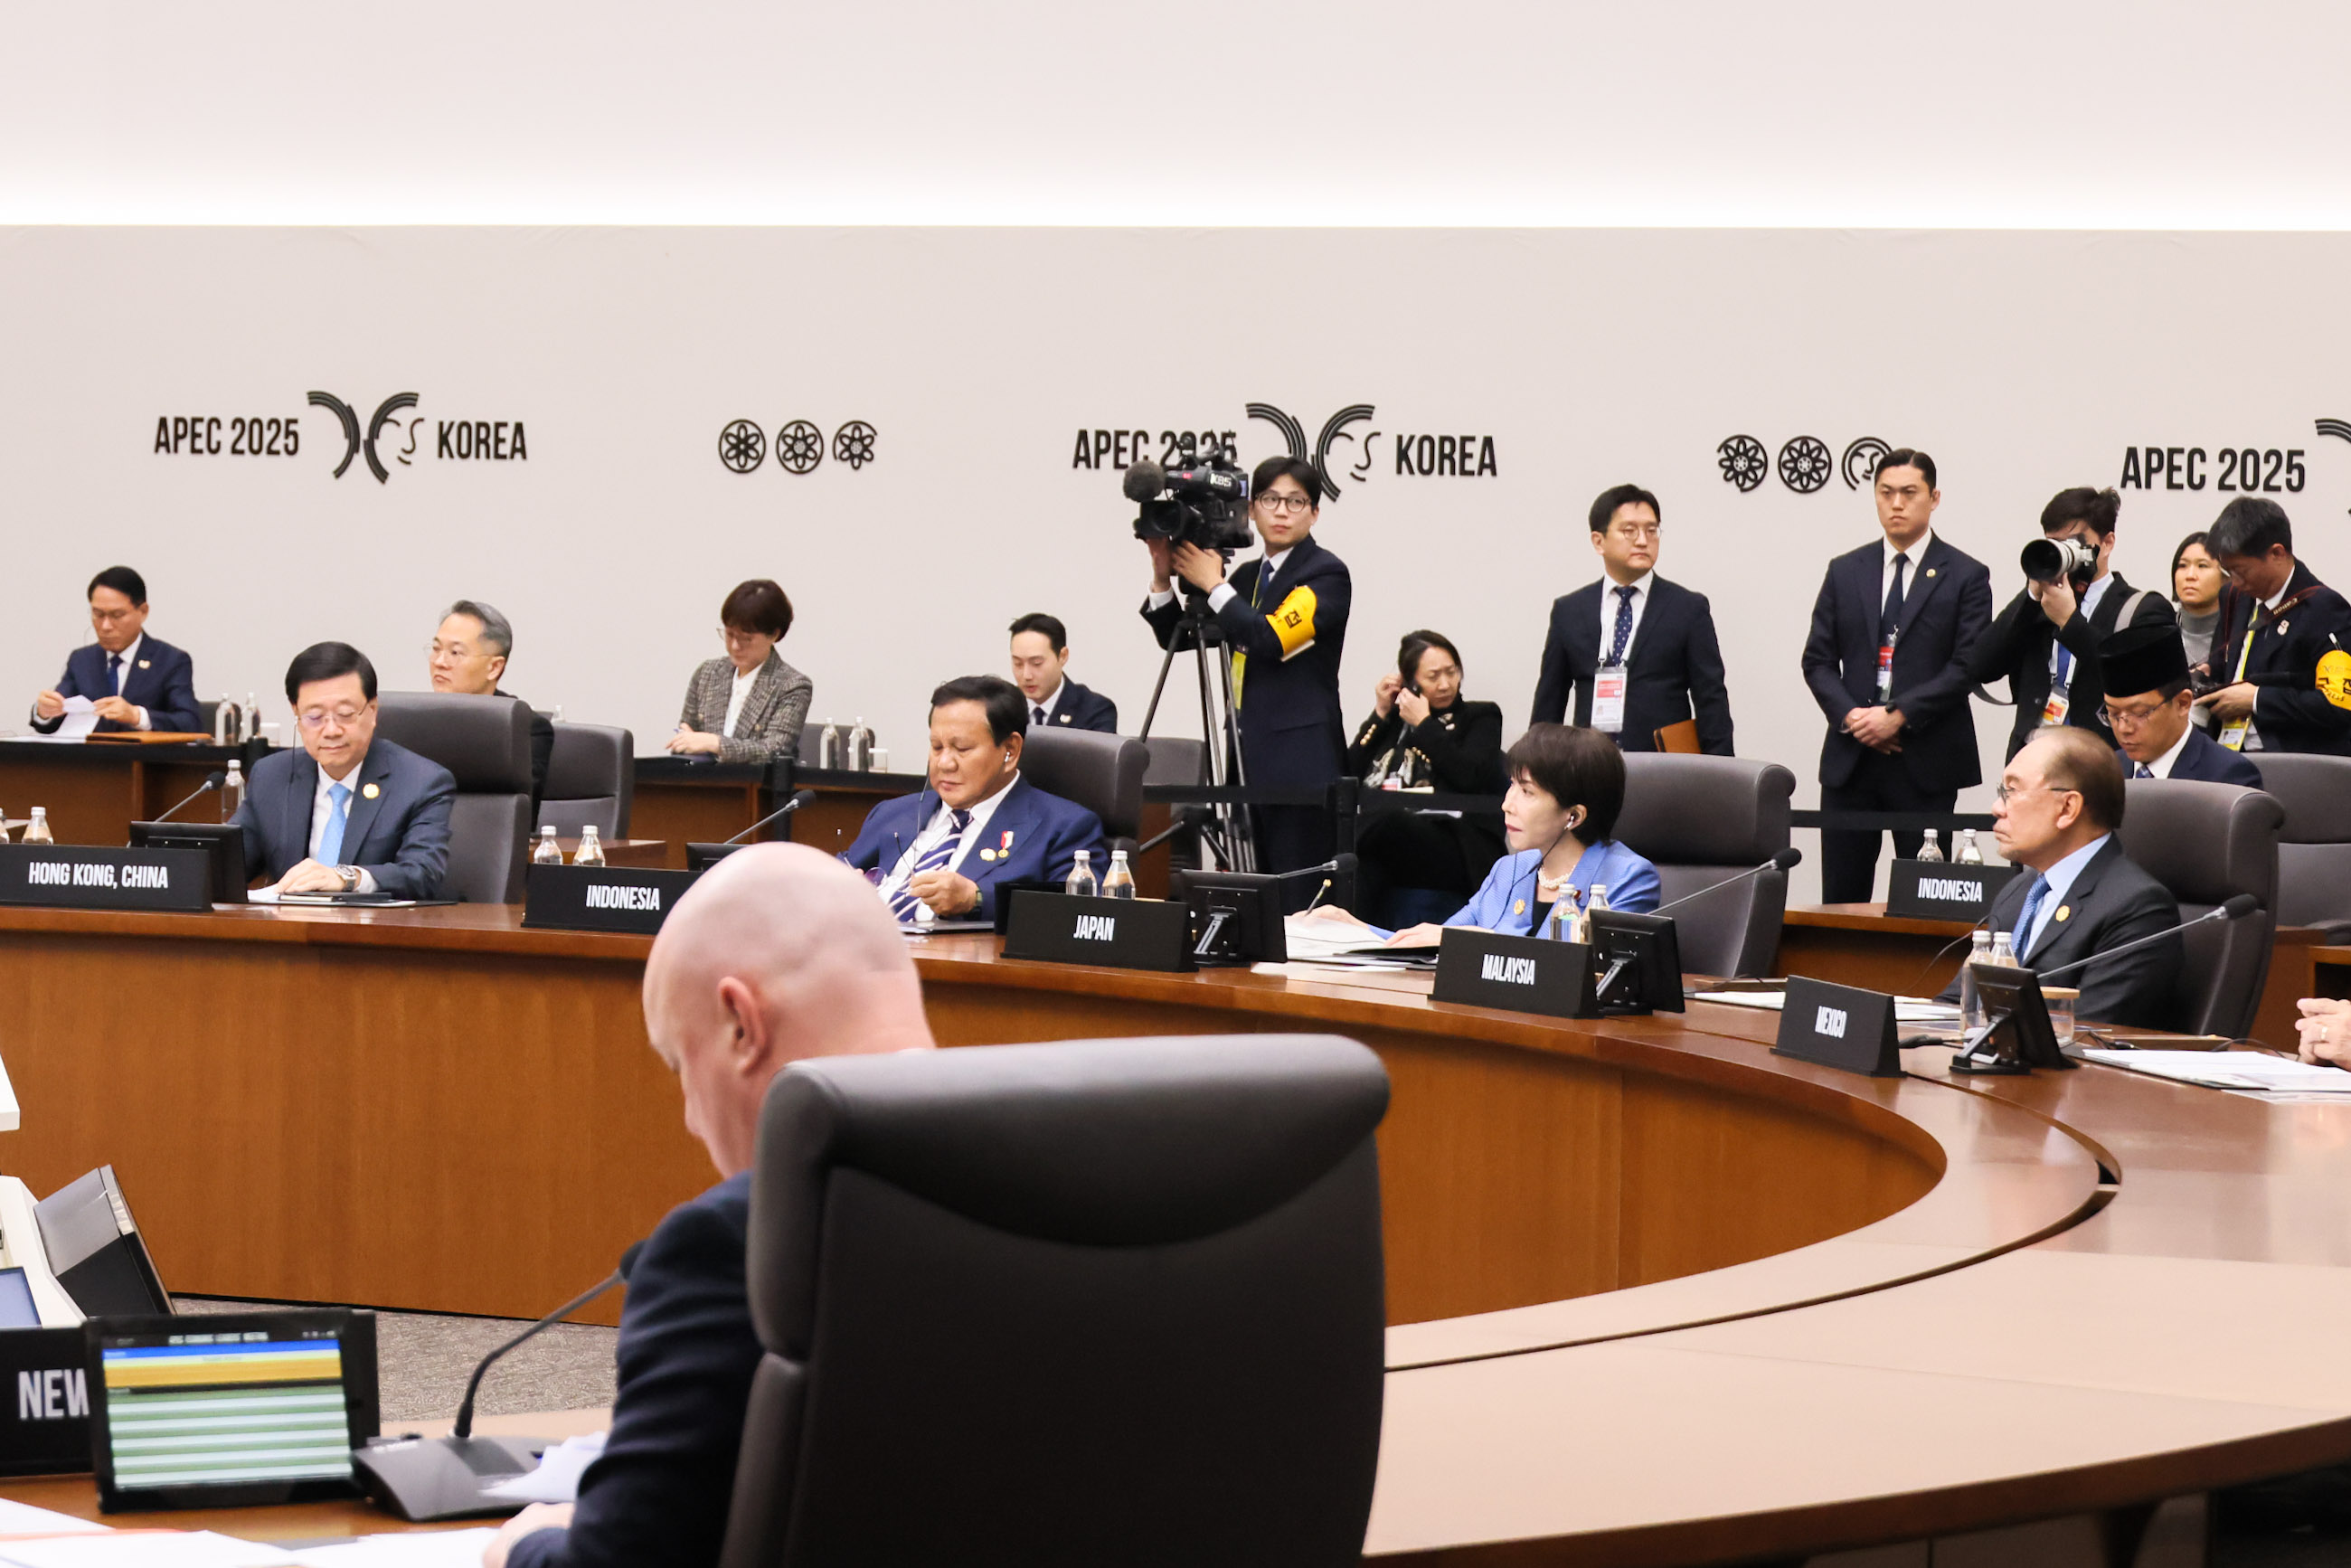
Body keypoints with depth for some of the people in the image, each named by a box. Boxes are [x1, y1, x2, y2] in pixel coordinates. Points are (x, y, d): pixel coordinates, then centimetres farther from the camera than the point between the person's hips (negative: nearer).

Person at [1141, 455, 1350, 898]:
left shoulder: (1326, 574, -5)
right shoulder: (1248, 575, 18)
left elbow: (1272, 639, -19)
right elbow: (1177, 637, 18)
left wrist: (1213, 584, -10)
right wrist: (1163, 579, 1)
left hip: (1300, 758, -8)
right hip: (1248, 756, 8)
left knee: (1297, 895, -10)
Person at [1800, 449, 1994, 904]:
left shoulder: (1966, 576, 2)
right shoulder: (1845, 572, 12)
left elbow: (1967, 666, -6)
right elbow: (1818, 660, 10)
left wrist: (1898, 716, -14)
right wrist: (1849, 715, -8)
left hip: (1926, 761, -3)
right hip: (1850, 759, 3)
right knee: (1841, 898, 2)